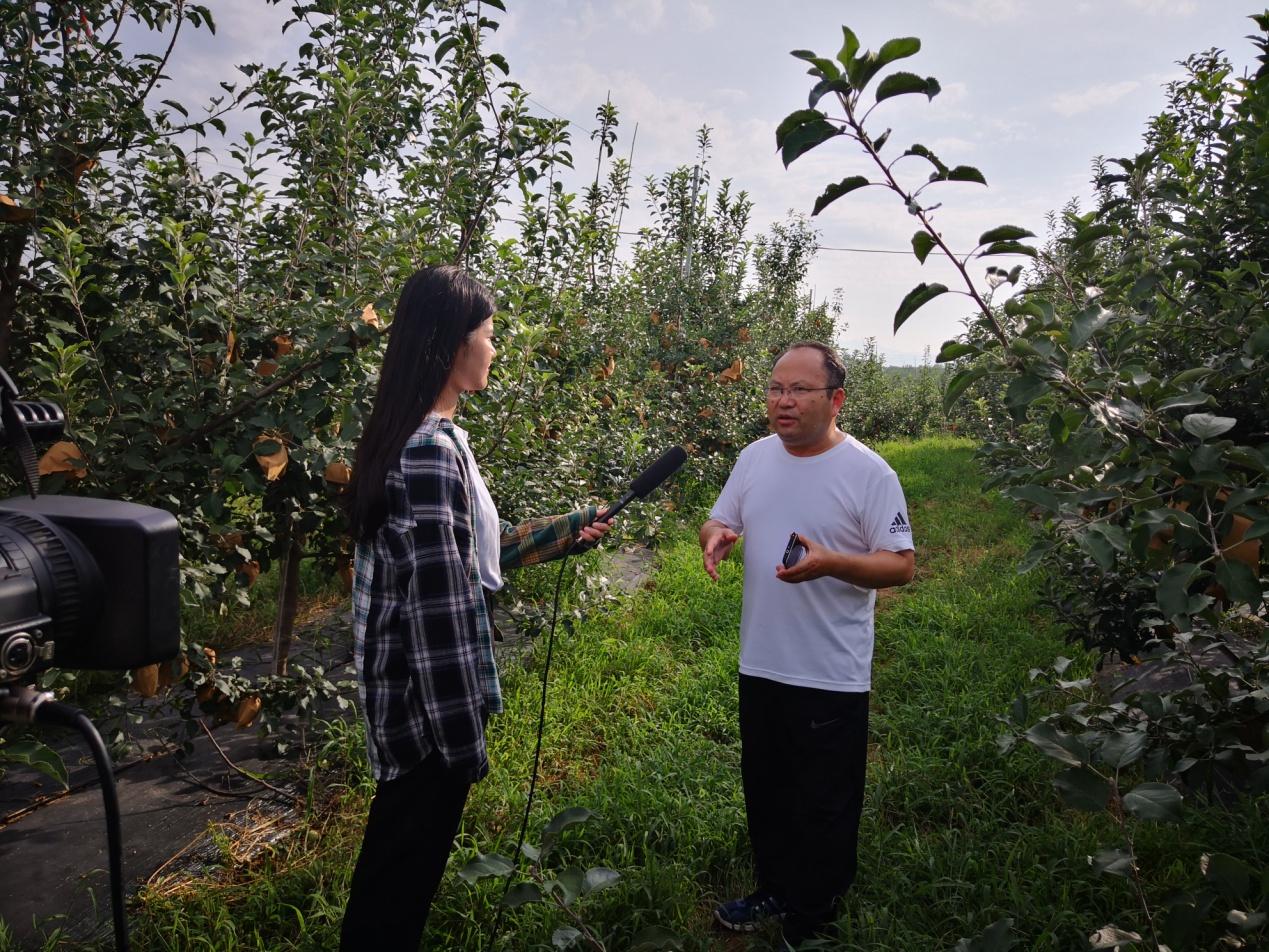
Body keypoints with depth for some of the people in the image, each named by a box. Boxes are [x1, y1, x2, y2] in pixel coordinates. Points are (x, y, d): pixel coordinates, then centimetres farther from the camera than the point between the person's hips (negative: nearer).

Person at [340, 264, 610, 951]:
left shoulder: (419, 436, 7)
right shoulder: (430, 452, -24)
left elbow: (471, 551, 14)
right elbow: (437, 607, -25)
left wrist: (570, 529, 19)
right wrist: (464, 738, -19)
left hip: (409, 694, 9)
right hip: (430, 701, -9)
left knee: (394, 857, 25)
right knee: (403, 872, 10)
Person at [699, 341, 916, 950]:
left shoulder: (868, 472, -13)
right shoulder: (754, 457, 3)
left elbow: (900, 565, -14)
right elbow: (718, 523, 13)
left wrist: (830, 563, -31)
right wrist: (717, 536, -12)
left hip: (832, 676, -5)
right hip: (760, 664, 6)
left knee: (823, 808, 9)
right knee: (764, 789, 22)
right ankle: (775, 890, 44)